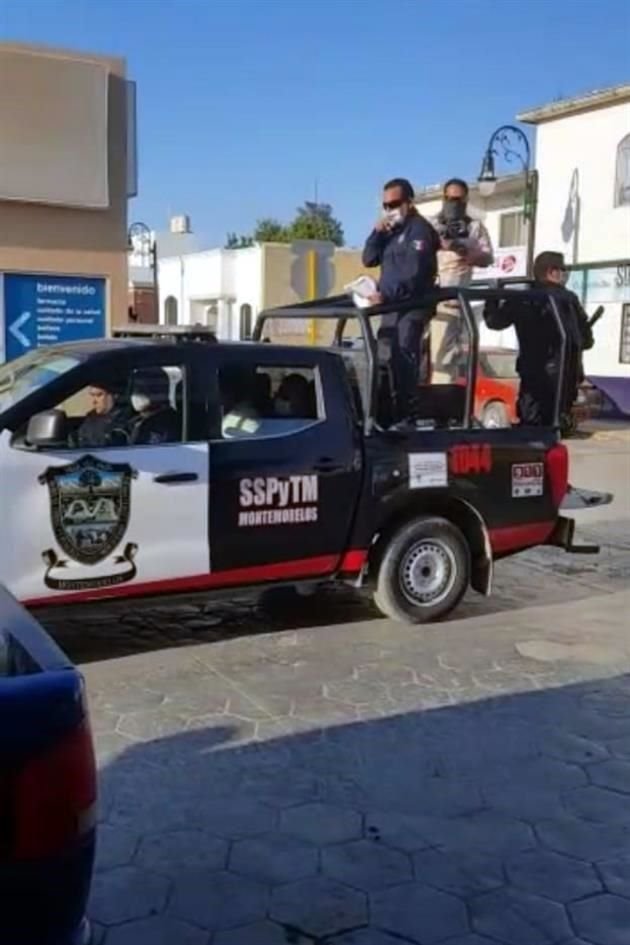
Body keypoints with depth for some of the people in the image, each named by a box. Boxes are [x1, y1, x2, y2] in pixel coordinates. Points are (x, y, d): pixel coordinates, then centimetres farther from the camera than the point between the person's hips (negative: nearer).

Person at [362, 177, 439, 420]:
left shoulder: (420, 229, -8)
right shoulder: (391, 230, 19)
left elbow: (414, 274, -19)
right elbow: (369, 260, 14)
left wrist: (386, 296, -25)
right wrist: (377, 233, -1)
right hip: (391, 306, 9)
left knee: (404, 360, -13)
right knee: (386, 360, 10)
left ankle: (404, 413, -14)